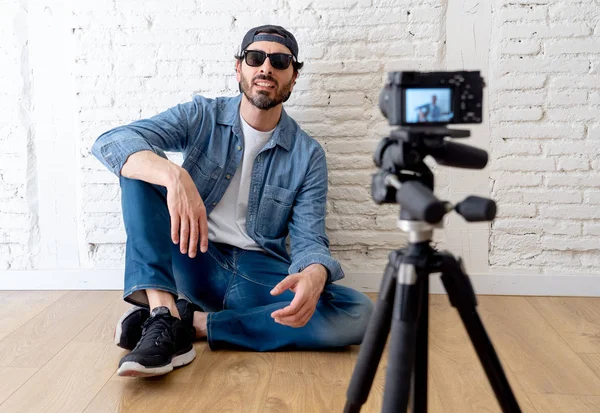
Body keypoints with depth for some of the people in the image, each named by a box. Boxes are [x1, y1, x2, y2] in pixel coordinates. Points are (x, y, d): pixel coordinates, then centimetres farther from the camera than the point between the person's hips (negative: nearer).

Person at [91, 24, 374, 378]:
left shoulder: (308, 155, -2)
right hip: (194, 265, 0)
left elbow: (309, 240, -9)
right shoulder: (201, 117, -2)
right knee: (140, 165, -19)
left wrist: (314, 276, -35)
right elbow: (112, 142, -16)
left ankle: (190, 322, -23)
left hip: (261, 276, 1)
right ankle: (163, 315, -31)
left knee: (357, 313, -25)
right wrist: (174, 176, -38)